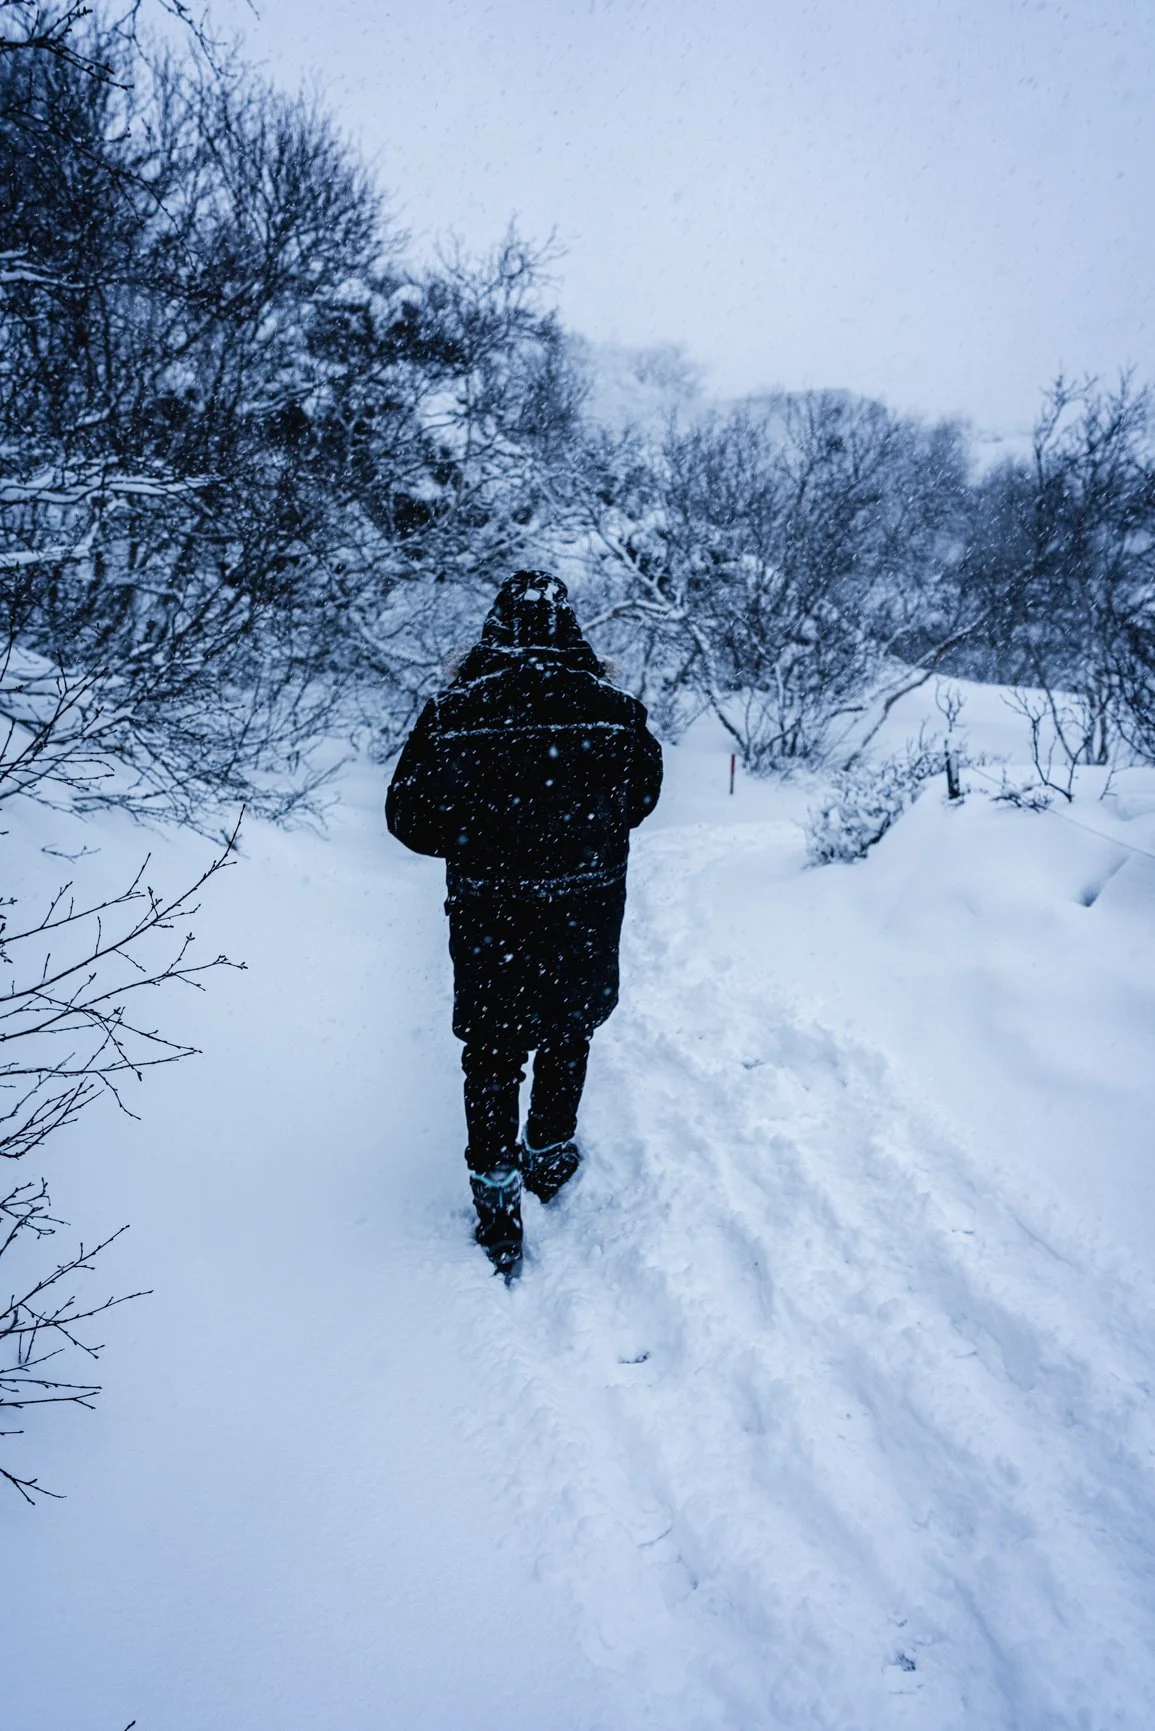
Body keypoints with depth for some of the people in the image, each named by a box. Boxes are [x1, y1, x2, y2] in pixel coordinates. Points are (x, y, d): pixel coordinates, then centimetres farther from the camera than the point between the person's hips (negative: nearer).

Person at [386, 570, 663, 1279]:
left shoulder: (454, 712, -13)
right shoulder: (613, 709, -10)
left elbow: (410, 817, -5)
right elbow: (641, 796, 6)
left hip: (488, 924, -1)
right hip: (585, 921, 2)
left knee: (493, 1054, 15)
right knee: (567, 1036, 24)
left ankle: (497, 1196, 21)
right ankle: (551, 1155, 42)